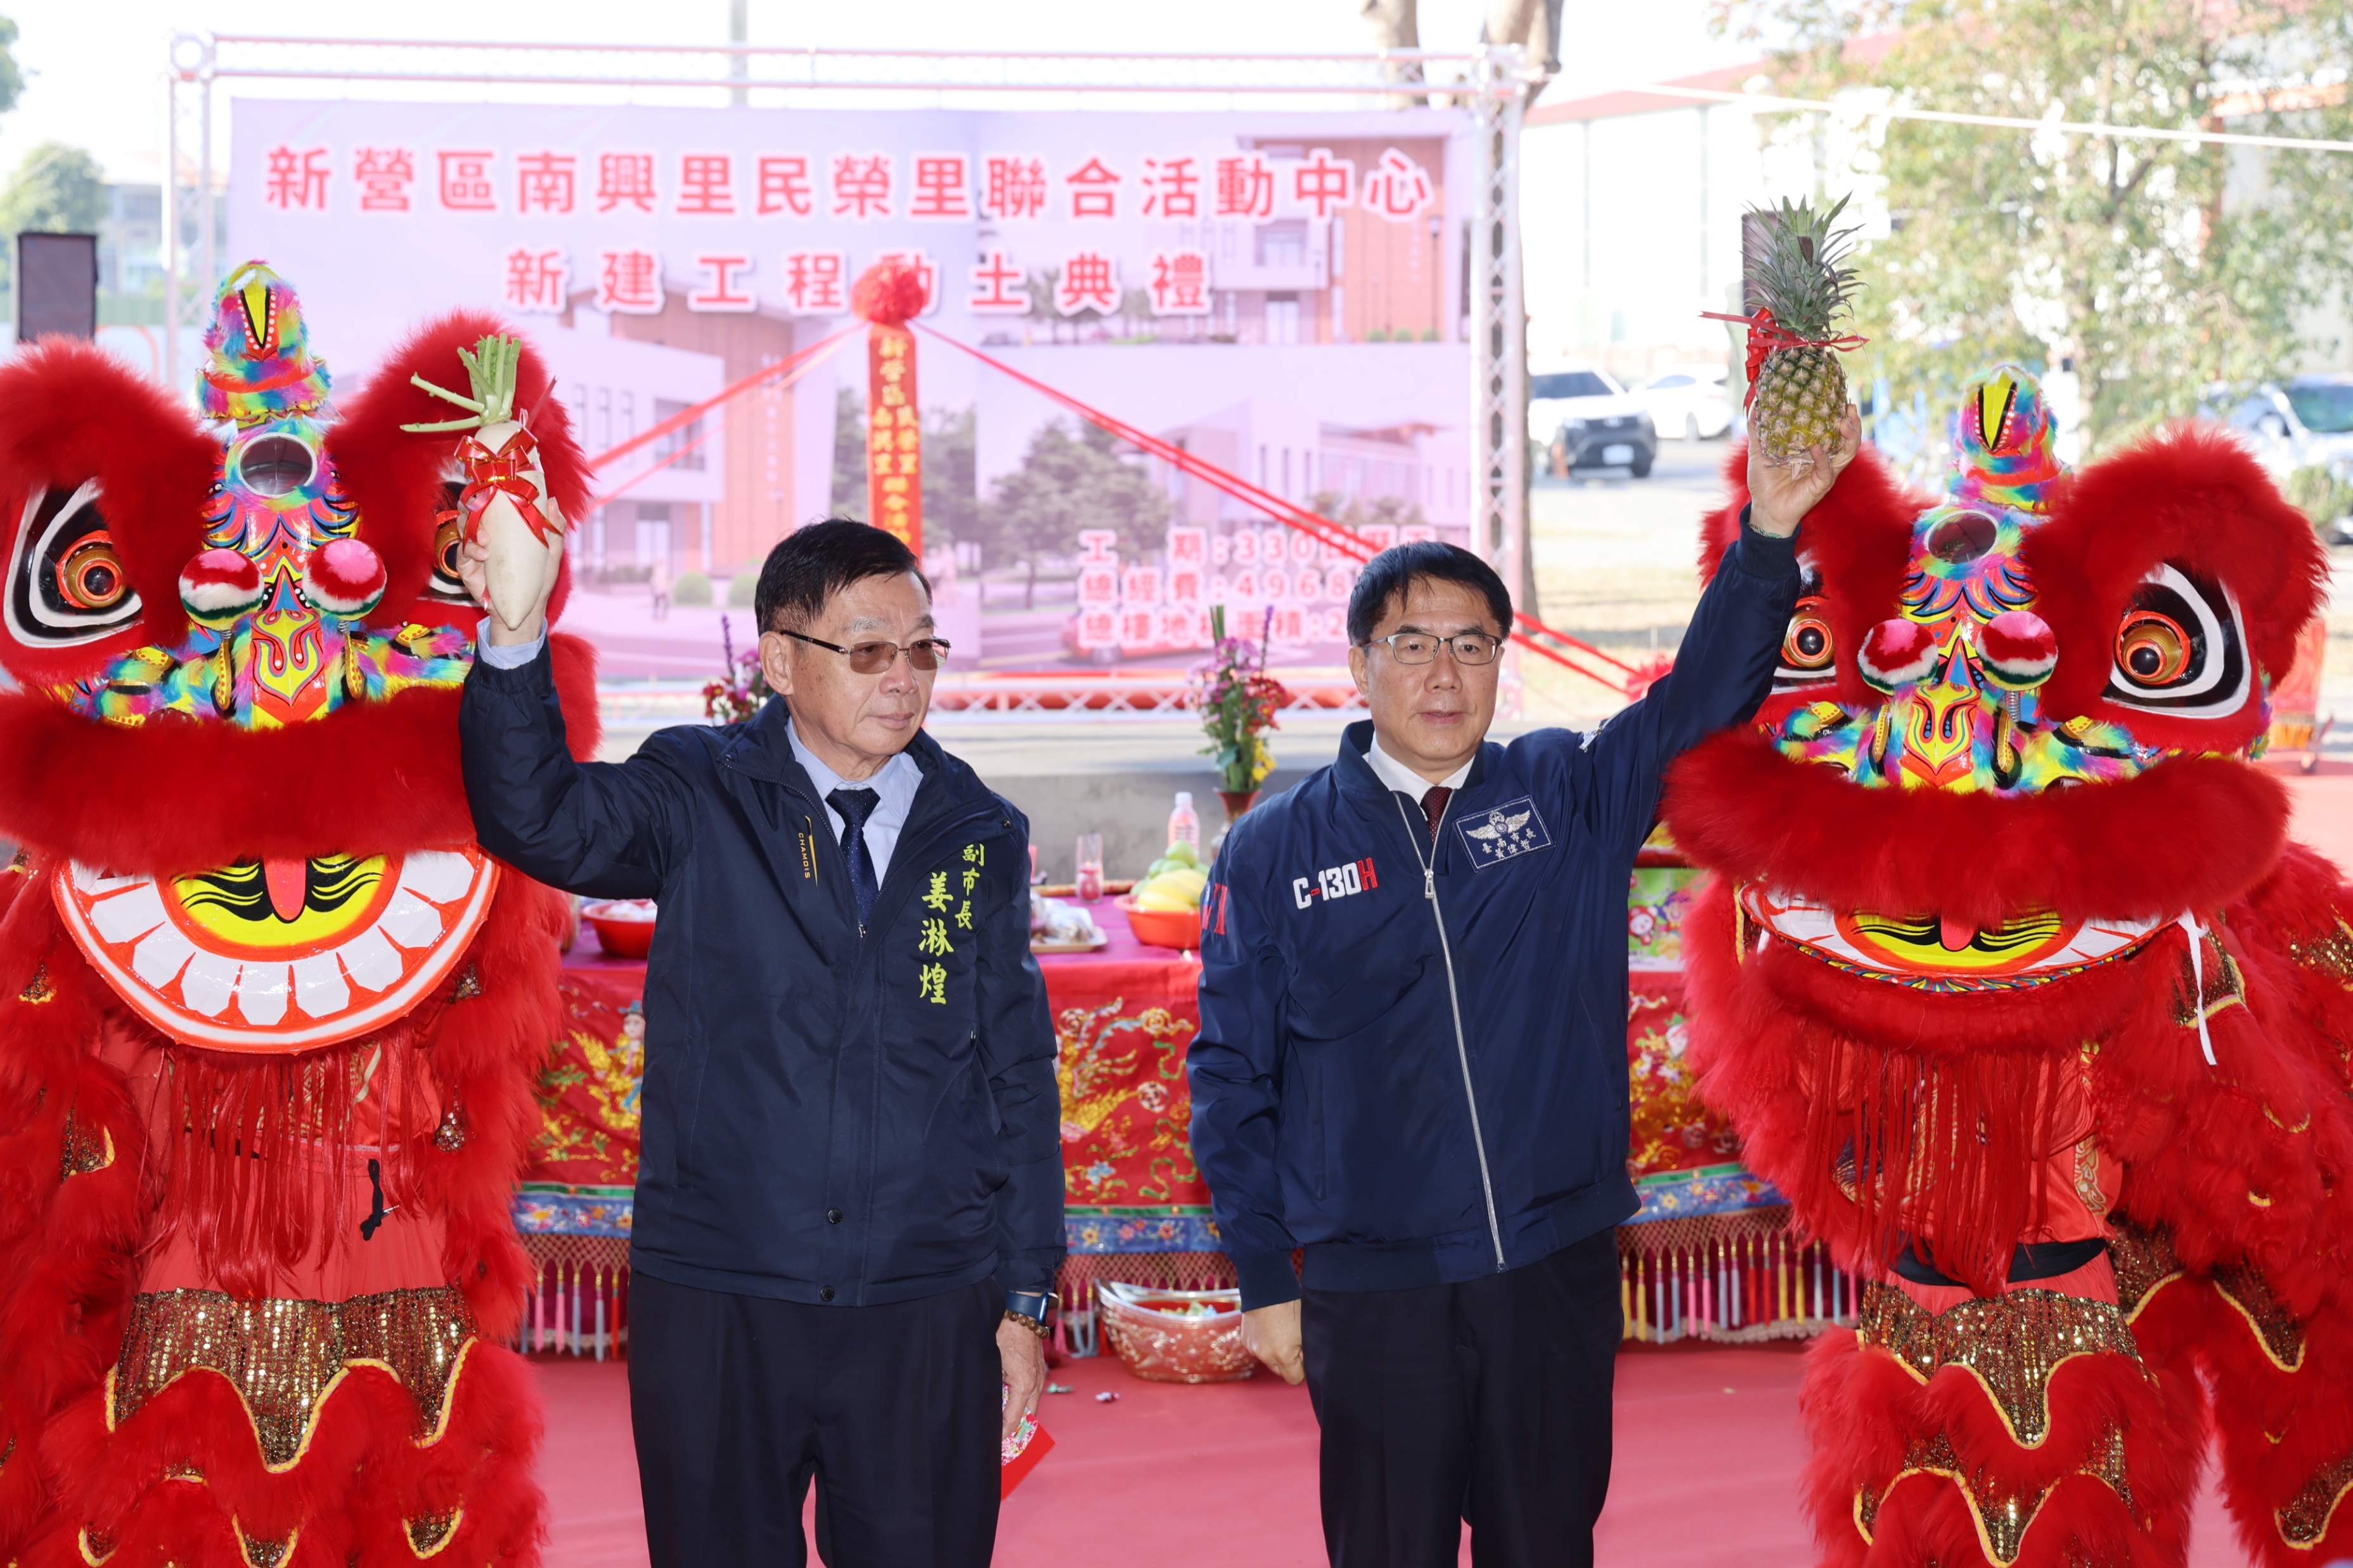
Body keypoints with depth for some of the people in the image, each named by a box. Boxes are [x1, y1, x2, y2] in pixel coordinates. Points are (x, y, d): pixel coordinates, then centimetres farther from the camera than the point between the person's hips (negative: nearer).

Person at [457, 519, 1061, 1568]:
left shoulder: (980, 834, 7)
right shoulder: (700, 799, 1)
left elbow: (1019, 1072, 10)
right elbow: (539, 820, -19)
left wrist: (1026, 1296, 7)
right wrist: (516, 635, -34)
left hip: (928, 1321, 2)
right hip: (716, 1313, -1)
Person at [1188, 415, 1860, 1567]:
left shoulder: (1571, 794, 5)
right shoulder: (1274, 850, 1)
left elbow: (1704, 700, -9)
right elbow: (1230, 1078, 4)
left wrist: (1767, 537, -25)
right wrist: (1265, 1280, 1)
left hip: (1559, 1268, 2)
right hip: (1371, 1290, -1)